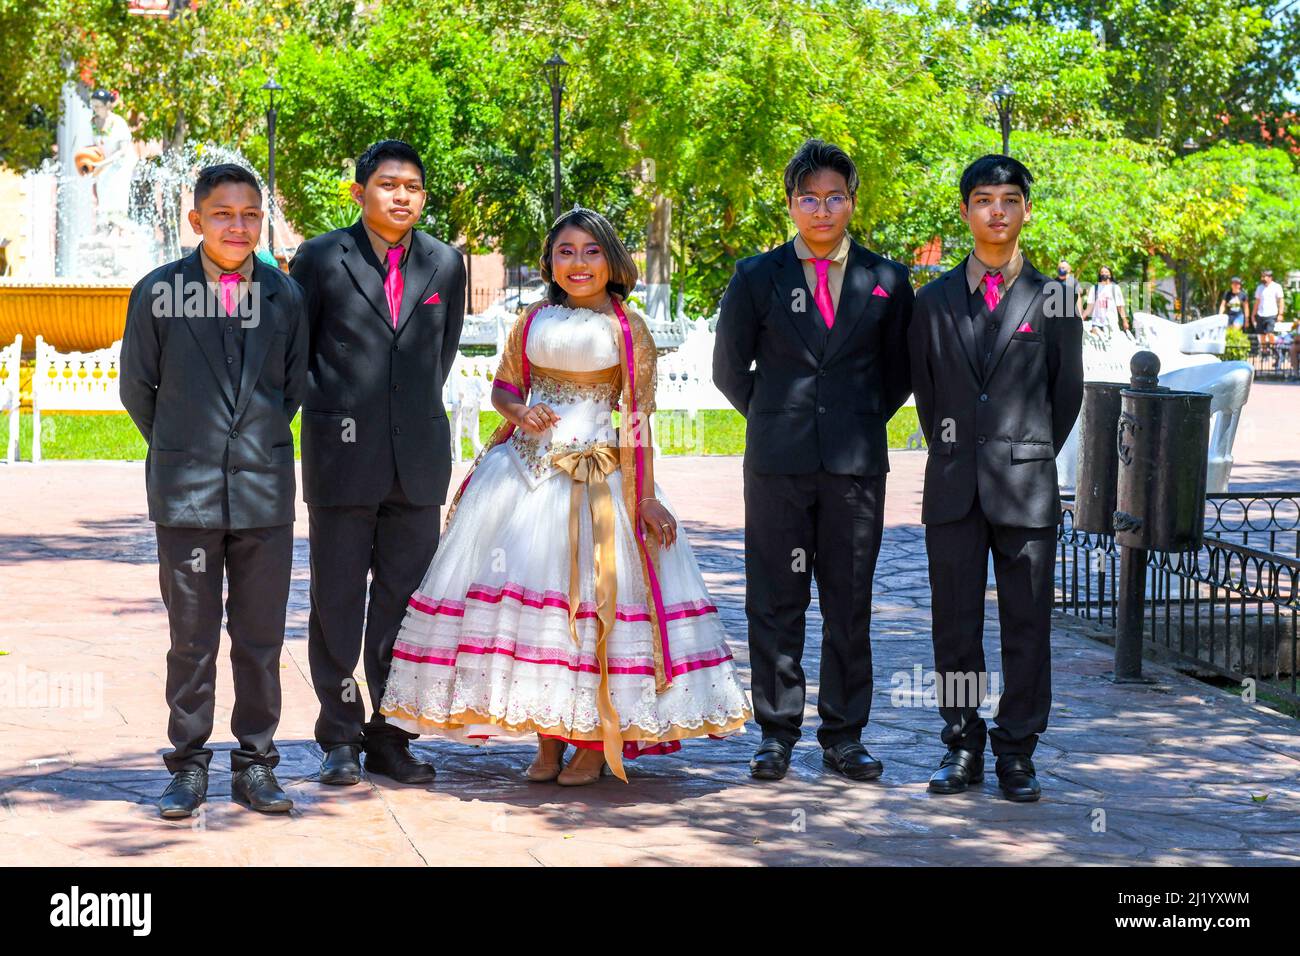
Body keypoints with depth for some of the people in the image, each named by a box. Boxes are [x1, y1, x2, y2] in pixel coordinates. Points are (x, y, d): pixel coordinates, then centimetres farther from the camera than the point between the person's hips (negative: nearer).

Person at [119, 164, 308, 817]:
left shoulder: (286, 295, 5)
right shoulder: (159, 292, -1)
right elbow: (137, 388, 9)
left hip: (265, 488, 2)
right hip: (186, 491, -1)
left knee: (260, 635, 6)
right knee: (191, 636, 5)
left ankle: (255, 764, 17)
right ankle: (188, 765, 16)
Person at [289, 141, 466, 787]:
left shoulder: (446, 264, 8)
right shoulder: (321, 258, 0)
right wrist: (329, 412, 5)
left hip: (418, 460, 3)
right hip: (342, 458, -2)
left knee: (405, 601, 6)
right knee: (337, 603, 3)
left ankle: (390, 737, 14)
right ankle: (339, 739, 12)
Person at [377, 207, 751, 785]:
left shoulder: (629, 329, 0)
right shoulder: (533, 321, 9)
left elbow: (637, 418, -2)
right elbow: (502, 386, 16)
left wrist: (645, 496, -7)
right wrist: (518, 411, -8)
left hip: (598, 476, -3)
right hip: (525, 471, 3)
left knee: (594, 593, -4)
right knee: (525, 587, 0)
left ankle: (596, 742, 5)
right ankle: (547, 739, 10)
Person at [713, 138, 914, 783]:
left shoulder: (886, 280, 7)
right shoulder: (757, 277, 5)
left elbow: (898, 371, 17)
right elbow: (729, 368, 12)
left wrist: (863, 424, 10)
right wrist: (775, 420, 11)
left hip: (857, 464, 1)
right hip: (776, 463, 0)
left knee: (850, 603, 4)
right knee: (775, 603, 2)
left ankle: (843, 736, 13)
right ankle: (777, 734, 10)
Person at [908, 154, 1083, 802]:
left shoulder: (1053, 301, 4)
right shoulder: (934, 301, 9)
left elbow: (1068, 393, 11)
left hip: (1027, 487, -1)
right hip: (953, 487, 2)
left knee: (1027, 623, 2)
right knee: (955, 622, 5)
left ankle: (1017, 750, 10)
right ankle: (962, 745, 15)